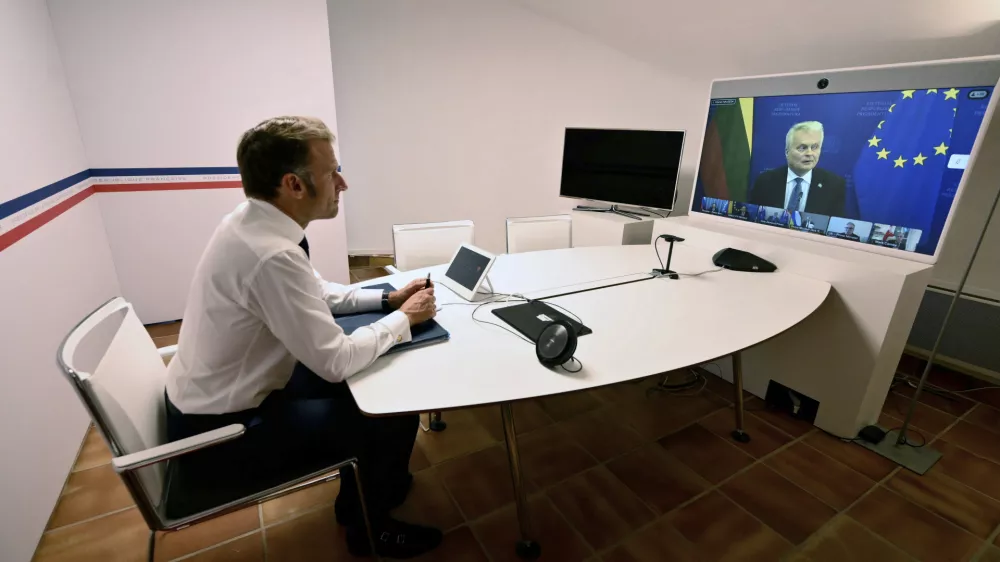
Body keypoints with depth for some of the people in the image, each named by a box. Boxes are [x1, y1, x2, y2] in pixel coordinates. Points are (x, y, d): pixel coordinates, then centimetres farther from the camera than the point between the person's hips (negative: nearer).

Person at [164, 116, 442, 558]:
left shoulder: (252, 223, -4)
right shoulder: (271, 255, -33)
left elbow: (314, 293, 9)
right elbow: (335, 362, -27)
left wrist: (386, 299, -1)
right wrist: (403, 318, -14)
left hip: (219, 396, 9)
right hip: (222, 431, -9)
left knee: (372, 377, 13)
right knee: (394, 415, -6)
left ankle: (366, 486, 34)